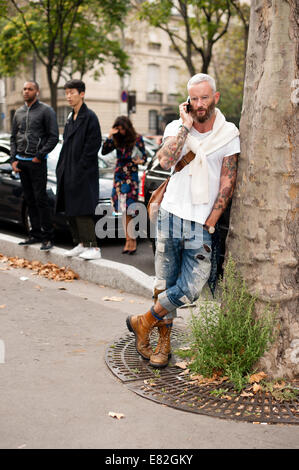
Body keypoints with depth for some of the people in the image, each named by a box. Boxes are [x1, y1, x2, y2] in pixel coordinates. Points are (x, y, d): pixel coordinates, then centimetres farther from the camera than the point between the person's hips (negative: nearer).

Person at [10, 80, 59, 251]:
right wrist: (14, 159, 6)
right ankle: (36, 234, 15)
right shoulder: (19, 112, 16)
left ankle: (48, 237, -3)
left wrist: (40, 156, -11)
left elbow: (54, 136, -7)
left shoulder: (46, 110, -2)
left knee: (41, 199, -8)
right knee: (30, 200, 8)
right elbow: (13, 137, 18)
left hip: (37, 162, -6)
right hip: (21, 162, 6)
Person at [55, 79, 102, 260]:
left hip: (83, 174, -9)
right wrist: (61, 168, 11)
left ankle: (94, 247, -6)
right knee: (70, 211, 10)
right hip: (69, 173, 9)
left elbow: (93, 145, -15)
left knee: (82, 212, -10)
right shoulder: (71, 118, 17)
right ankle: (81, 243, 19)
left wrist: (79, 171, -17)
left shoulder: (90, 117, -9)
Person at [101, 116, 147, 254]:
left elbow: (144, 156, 4)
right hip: (118, 176, 4)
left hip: (131, 176, -4)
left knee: (128, 210, -11)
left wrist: (140, 161, -18)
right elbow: (104, 151, 1)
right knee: (123, 211, 4)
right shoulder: (116, 139, 10)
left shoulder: (137, 139, 1)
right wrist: (109, 137, -8)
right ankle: (128, 239, 10)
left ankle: (132, 239, -4)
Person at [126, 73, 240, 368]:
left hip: (202, 224, -1)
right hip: (171, 215, 1)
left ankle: (143, 323, 14)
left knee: (189, 290, -9)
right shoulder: (176, 127, 6)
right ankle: (164, 342, 24)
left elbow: (227, 184, 0)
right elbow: (165, 161, -15)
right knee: (165, 284, 6)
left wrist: (209, 223, -6)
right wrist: (186, 125, -12)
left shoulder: (228, 134, 2)